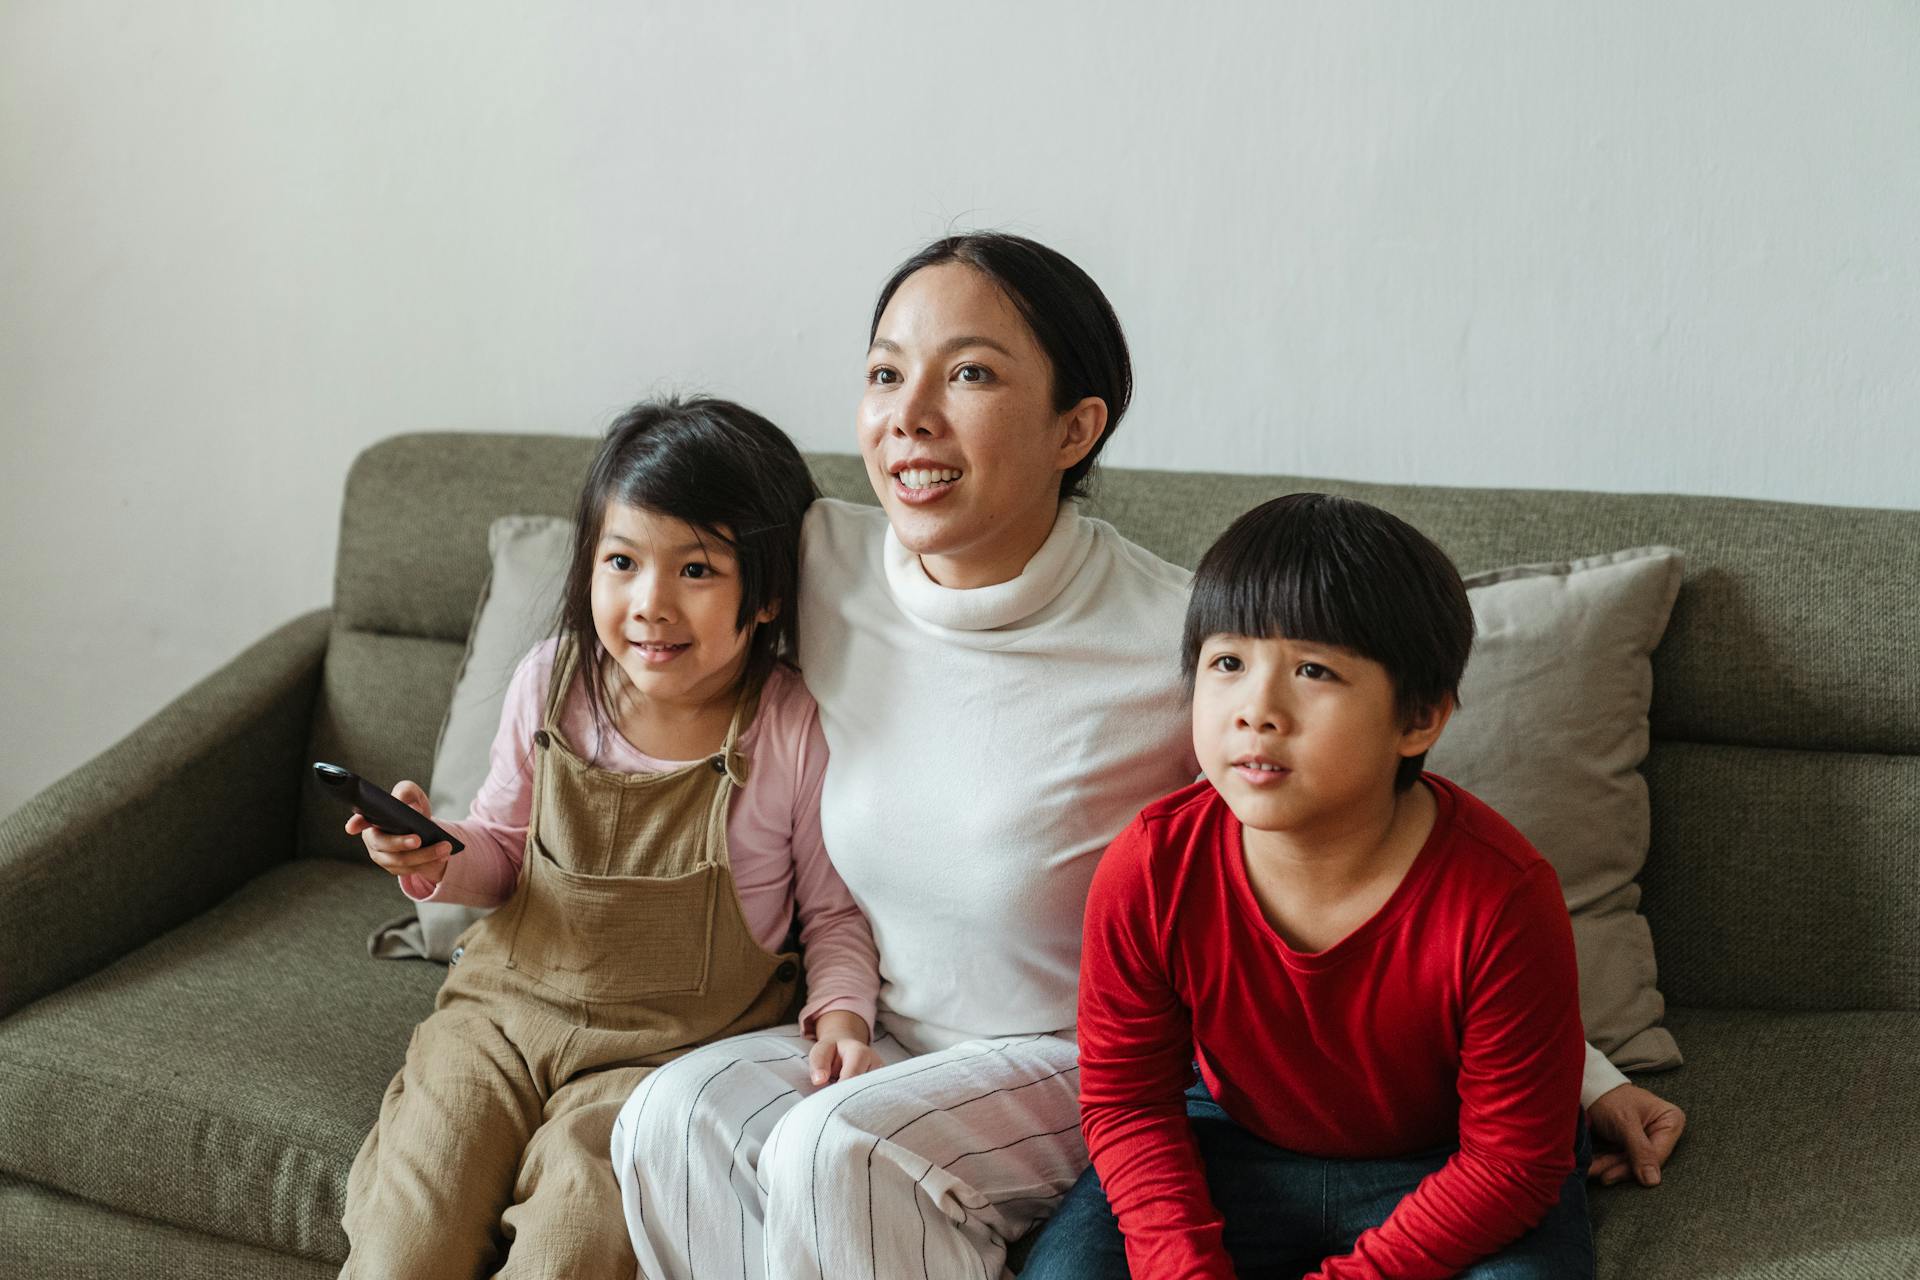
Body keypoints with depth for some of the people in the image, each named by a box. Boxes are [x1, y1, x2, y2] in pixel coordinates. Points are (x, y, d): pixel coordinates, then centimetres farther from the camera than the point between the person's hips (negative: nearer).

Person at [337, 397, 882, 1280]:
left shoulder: (796, 730, -12)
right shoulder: (553, 684, -2)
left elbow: (835, 910, 1)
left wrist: (841, 1011, -16)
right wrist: (437, 855, -6)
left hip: (672, 1043, -3)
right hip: (508, 1007, 3)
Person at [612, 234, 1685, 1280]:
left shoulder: (1181, 643, -21)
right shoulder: (821, 561, -9)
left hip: (1093, 1071, -4)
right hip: (874, 1040, 5)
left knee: (841, 1151, -29)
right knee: (675, 1119, -22)